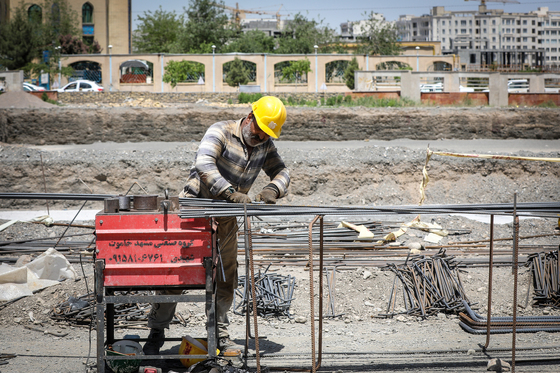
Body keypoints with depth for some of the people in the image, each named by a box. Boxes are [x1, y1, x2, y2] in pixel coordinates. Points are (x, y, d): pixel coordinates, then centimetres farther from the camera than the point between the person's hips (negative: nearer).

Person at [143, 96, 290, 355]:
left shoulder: (265, 145, 4)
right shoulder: (221, 132, -17)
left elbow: (281, 171, 8)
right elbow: (204, 164, -31)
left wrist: (273, 189, -16)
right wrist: (231, 192, -40)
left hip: (226, 220, 6)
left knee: (226, 278, 8)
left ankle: (219, 333, 21)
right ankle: (156, 332, 8)